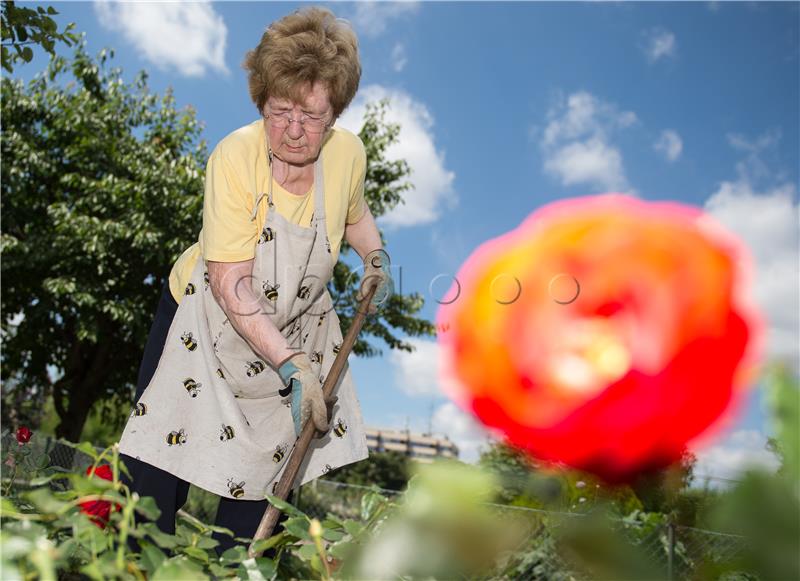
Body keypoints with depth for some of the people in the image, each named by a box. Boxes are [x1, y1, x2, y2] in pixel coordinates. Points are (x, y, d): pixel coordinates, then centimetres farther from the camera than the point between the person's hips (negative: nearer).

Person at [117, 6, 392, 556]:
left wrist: (376, 254, -5)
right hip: (207, 319, -3)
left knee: (261, 476, 11)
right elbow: (231, 282, -29)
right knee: (158, 468, 1)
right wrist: (290, 364, -36)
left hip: (296, 328, 4)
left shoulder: (348, 153, -12)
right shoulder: (235, 156, -25)